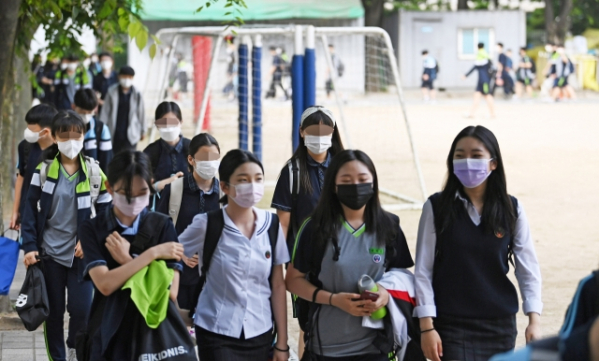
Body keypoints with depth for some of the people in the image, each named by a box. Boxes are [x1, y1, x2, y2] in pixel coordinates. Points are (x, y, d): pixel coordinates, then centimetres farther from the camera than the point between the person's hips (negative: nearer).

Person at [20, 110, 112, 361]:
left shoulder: (94, 173, -1)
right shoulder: (43, 171, -1)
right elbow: (31, 211, 0)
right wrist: (30, 247, -8)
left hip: (81, 254, -1)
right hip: (49, 253, 1)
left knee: (81, 308, -7)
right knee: (53, 311, 6)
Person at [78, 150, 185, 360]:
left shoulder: (162, 226, -3)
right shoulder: (92, 229, -4)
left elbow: (171, 292, -12)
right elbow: (105, 284, -18)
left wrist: (126, 260, -14)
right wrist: (152, 253, -17)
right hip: (109, 336, 0)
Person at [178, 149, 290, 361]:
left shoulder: (271, 224, -1)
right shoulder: (207, 225, -9)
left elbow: (277, 286, 3)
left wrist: (282, 343, 3)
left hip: (260, 335, 3)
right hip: (217, 335, -3)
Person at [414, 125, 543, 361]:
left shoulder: (511, 210, 3)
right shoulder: (437, 208, -2)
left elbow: (528, 269, 3)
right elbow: (423, 271, -2)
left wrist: (534, 320, -7)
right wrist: (427, 326, -8)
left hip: (500, 325, 3)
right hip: (452, 326, -2)